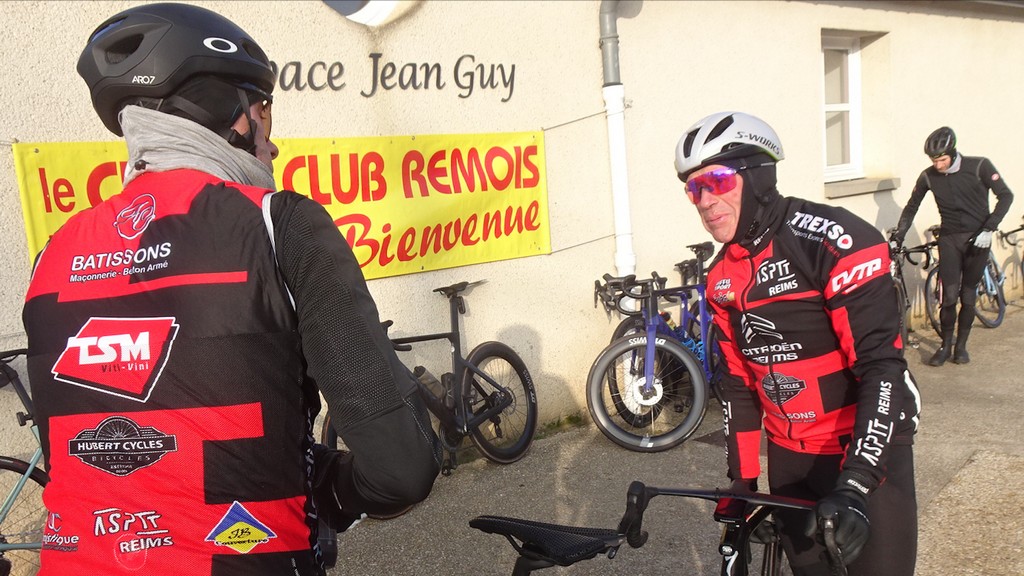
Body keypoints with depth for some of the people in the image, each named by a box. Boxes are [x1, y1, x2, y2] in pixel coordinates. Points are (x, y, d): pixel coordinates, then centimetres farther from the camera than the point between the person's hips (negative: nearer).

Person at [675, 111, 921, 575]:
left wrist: (855, 485, -28)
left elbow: (882, 366, -22)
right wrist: (742, 479, 5)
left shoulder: (833, 242, -19)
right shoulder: (723, 275, 2)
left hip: (868, 450, -5)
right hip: (790, 456, 6)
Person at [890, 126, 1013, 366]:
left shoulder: (979, 166, -10)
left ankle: (961, 345, 18)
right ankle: (945, 345, 10)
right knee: (949, 295, -6)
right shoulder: (928, 176, -4)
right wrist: (897, 235, -3)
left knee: (968, 295, 4)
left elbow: (1006, 196, -6)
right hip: (949, 239, 1)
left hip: (977, 238, -1)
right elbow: (911, 207, 6)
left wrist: (988, 229, -15)